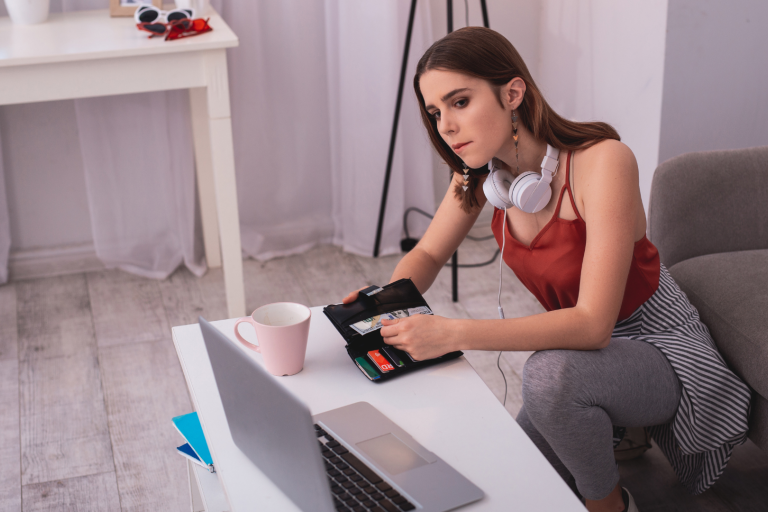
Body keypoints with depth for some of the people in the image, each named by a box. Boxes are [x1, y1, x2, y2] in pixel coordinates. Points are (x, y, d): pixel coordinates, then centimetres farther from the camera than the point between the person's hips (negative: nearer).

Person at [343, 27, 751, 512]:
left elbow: (593, 323, -36)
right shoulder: (480, 171, -9)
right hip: (582, 351, 7)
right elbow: (427, 254, 3)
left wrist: (453, 334, -44)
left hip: (662, 353, -6)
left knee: (551, 372, -36)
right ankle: (615, 427, 24)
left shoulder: (602, 161, -30)